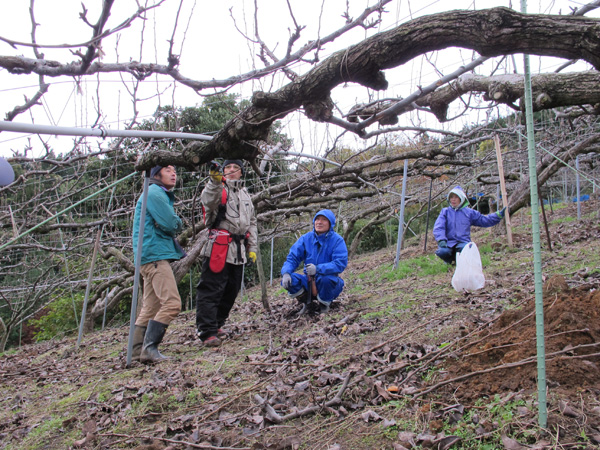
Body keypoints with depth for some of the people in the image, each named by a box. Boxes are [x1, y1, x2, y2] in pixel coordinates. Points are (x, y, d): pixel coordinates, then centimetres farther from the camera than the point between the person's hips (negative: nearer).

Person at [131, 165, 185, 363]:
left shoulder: (163, 195, 26)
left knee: (150, 307, 10)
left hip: (154, 257, 11)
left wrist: (174, 223, 1)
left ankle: (137, 351, 13)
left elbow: (175, 225, 22)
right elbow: (170, 224, -16)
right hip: (155, 255, -11)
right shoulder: (154, 193, -7)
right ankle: (149, 347, -16)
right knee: (172, 303, -17)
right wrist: (177, 223, 5)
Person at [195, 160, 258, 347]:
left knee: (231, 291, 11)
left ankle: (217, 324, 25)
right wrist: (215, 181, -40)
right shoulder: (217, 188, 2)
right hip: (219, 246, -7)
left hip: (238, 250, 7)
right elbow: (208, 201, -23)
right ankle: (207, 332, -10)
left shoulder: (246, 195, 23)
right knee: (211, 289, -10)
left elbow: (251, 223, 27)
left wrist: (252, 247, 19)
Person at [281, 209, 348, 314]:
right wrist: (286, 273, -23)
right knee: (288, 280, -22)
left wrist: (318, 269, -37)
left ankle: (324, 304, -5)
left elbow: (340, 264, -24)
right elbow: (292, 257, -2)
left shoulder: (337, 240, -11)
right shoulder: (306, 238, 1)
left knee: (326, 278, -37)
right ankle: (306, 301, 7)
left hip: (329, 283, -3)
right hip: (309, 281, 4)